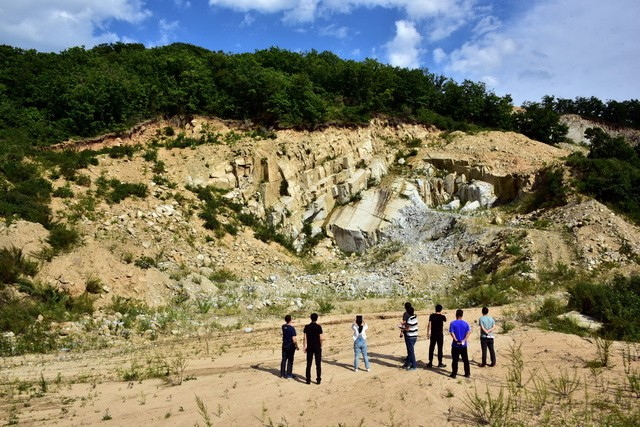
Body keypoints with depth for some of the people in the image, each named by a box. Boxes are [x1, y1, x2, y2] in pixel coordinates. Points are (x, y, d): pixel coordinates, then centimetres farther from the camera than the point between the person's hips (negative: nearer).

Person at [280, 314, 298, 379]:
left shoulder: (283, 327, -2)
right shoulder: (292, 328, -20)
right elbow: (294, 339, -21)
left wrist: (290, 323, 29)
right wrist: (296, 346, -9)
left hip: (284, 346, 6)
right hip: (291, 346, -5)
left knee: (284, 360, 12)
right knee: (290, 361, 4)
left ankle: (282, 374, 19)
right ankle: (289, 375, 8)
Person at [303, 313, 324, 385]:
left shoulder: (307, 327, -2)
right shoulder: (319, 327, -9)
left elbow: (304, 338, -2)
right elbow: (320, 338, -10)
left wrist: (304, 347, 5)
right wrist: (321, 346, 4)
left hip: (309, 347, 2)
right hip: (317, 347, -2)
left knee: (308, 364, 7)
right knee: (318, 364, 6)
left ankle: (308, 380, 8)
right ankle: (318, 379, 7)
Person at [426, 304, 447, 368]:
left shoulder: (431, 315, -2)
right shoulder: (442, 317, -9)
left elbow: (429, 324, -2)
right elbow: (445, 320, 14)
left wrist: (428, 333, 5)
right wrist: (442, 314, 19)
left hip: (433, 334, 3)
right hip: (440, 334, -2)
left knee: (431, 348, 9)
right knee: (440, 349, 5)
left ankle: (430, 362, 13)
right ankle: (440, 363, 9)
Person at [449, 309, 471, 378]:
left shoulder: (452, 323, -5)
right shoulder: (465, 323, 2)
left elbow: (452, 333, -15)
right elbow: (468, 332, -10)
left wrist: (456, 340, -13)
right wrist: (464, 340, -16)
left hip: (455, 345, -2)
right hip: (463, 345, 2)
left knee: (455, 360, 3)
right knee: (465, 360, 12)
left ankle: (454, 374, 6)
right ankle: (467, 373, 17)